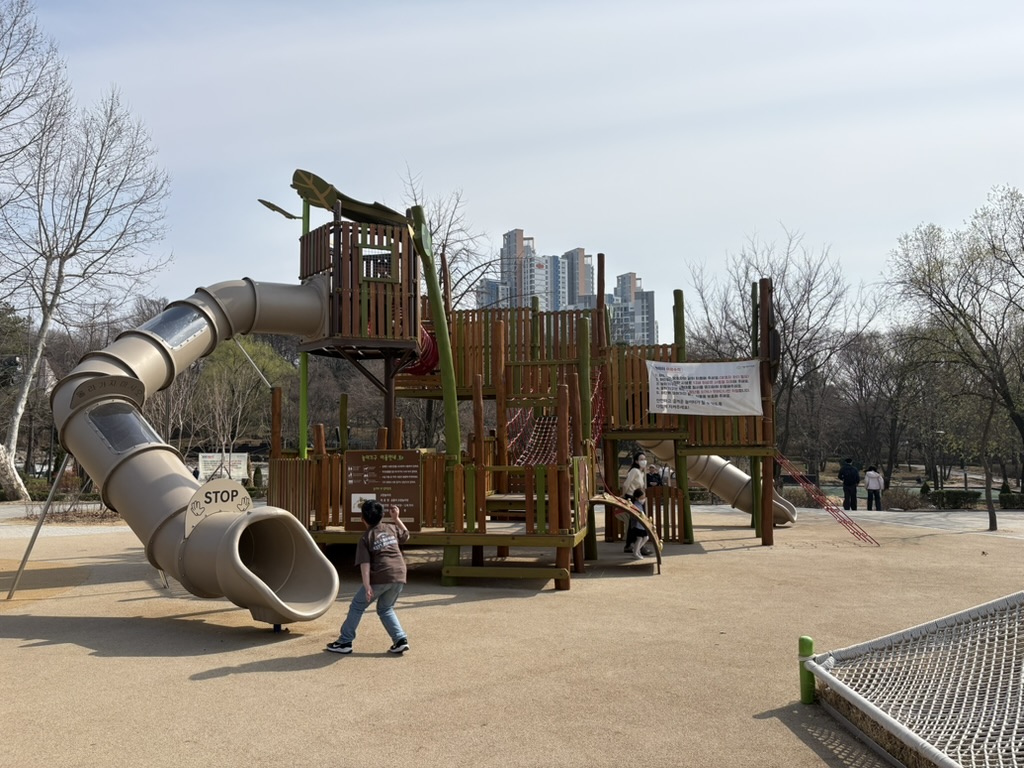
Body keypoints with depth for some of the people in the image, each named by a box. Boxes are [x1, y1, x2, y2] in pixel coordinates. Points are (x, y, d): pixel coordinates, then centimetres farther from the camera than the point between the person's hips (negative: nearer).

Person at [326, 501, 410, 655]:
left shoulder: (365, 538, 1)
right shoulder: (391, 527, 12)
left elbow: (365, 564, -8)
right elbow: (406, 535, 33)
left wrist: (367, 586, -14)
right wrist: (396, 518, 34)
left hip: (380, 577, -5)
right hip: (399, 575, 5)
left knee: (357, 606, 13)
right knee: (385, 609, 22)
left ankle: (344, 642, 16)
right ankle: (401, 640, 8)